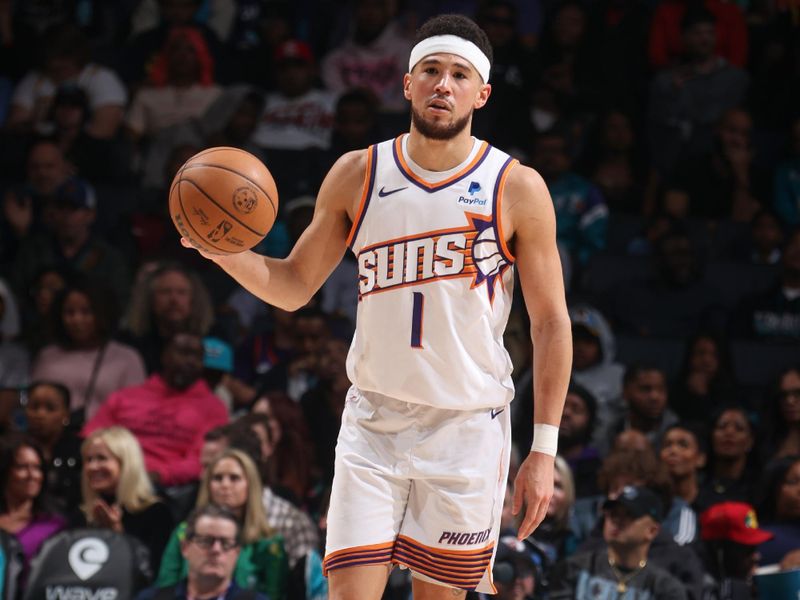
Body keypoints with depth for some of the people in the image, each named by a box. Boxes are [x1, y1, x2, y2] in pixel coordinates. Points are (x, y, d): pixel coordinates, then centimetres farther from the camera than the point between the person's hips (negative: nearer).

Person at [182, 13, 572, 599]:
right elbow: (294, 286, 11)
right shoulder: (357, 176, 3)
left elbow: (551, 323, -1)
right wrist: (225, 252, -11)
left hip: (468, 426, -1)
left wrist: (544, 450, -6)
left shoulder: (517, 188, -4)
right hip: (374, 419, 1)